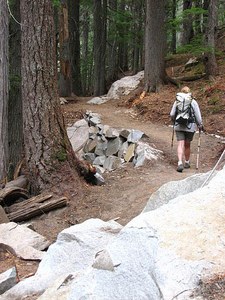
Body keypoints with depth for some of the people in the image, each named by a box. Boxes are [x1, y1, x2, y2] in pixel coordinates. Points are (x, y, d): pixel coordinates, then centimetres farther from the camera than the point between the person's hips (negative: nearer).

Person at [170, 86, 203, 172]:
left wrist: (174, 122, 23)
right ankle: (187, 162, 28)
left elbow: (172, 114, 4)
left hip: (179, 126, 0)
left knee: (180, 145, -2)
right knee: (187, 145, 14)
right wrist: (200, 125, 9)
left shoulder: (177, 101, 2)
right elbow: (198, 115, -3)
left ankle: (180, 163, -18)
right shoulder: (193, 102, -2)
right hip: (190, 126, 0)